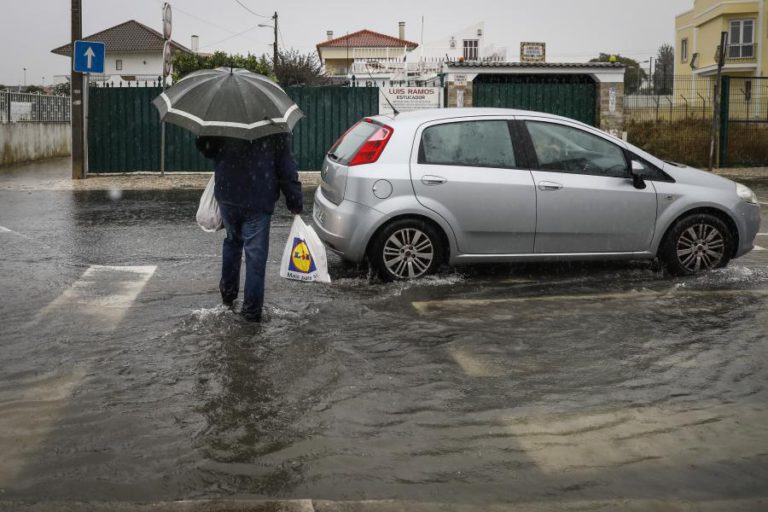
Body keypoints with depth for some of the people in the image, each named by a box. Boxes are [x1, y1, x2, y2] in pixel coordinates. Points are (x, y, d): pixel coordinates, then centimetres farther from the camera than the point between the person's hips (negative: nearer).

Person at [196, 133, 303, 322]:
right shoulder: (277, 128, -9)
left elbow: (204, 146, 7)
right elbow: (286, 167, -7)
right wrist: (295, 201, -1)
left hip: (227, 195, 4)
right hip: (259, 200, -3)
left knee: (232, 242, 25)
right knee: (255, 253, 1)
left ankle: (227, 292, 35)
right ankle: (251, 309, 2)